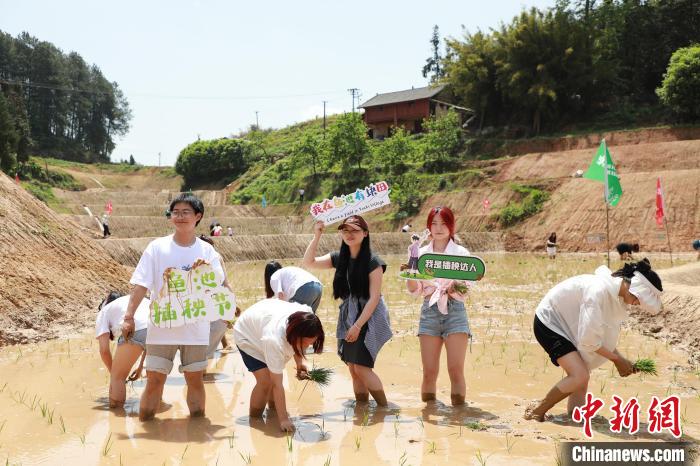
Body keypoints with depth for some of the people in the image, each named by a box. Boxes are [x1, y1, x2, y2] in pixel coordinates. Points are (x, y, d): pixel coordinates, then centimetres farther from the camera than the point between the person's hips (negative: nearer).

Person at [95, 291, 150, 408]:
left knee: (117, 377, 13)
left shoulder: (103, 312, 28)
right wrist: (141, 367, 43)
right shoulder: (141, 299, 42)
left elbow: (104, 350, 16)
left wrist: (113, 373, 29)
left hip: (136, 331, -6)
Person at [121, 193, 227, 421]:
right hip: (162, 327, -1)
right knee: (155, 379, 2)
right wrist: (129, 317, -12)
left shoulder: (207, 251, 2)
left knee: (195, 379, 9)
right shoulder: (157, 247, -2)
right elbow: (141, 285, -5)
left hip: (196, 328, 1)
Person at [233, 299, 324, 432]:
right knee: (266, 380, -16)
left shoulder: (306, 315, -30)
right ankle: (254, 418, 5)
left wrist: (299, 363, -8)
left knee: (275, 374, 1)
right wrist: (283, 419, -35)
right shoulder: (274, 341, -45)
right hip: (247, 335, -6)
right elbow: (277, 385, -38)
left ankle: (273, 407, 26)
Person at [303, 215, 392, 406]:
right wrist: (316, 236, -6)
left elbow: (374, 297, -13)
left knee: (361, 368, -13)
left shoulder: (373, 261, -11)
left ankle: (384, 408, 2)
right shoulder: (339, 258, 7)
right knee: (353, 370, 7)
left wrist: (358, 325, -16)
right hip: (347, 317, 6)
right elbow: (308, 263, 5)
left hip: (368, 318, -6)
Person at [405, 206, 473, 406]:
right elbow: (414, 290, 6)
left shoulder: (461, 253, 3)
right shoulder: (422, 253, 10)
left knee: (456, 370, -7)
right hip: (429, 310, 2)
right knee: (429, 372, 2)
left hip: (454, 310, -2)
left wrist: (456, 287, -26)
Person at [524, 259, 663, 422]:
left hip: (566, 326, 9)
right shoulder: (599, 291, -31)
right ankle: (538, 410, -4)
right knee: (580, 376, -19)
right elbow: (588, 340, -26)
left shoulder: (619, 297, -2)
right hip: (548, 322, -9)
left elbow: (605, 338, 9)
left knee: (581, 377, 7)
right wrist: (617, 359, -14)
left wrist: (622, 360, -2)